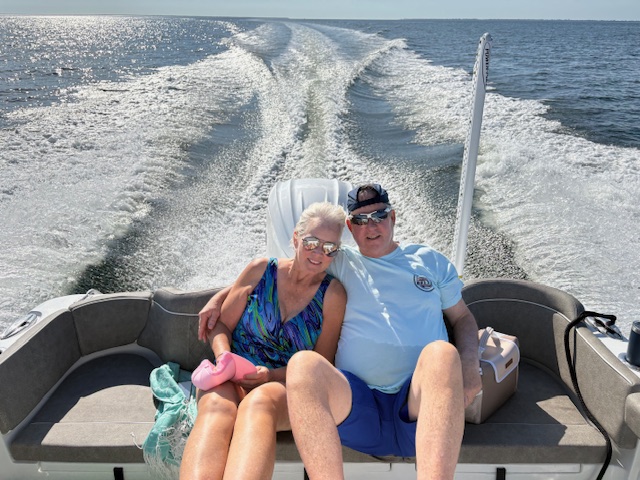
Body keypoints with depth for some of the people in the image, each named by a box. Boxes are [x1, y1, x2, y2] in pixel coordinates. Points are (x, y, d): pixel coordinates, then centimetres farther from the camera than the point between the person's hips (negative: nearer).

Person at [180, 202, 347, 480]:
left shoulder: (332, 294, 3)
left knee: (260, 401, -38)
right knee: (217, 404, -35)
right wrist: (224, 357, -12)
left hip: (287, 387, -1)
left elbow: (322, 362, 3)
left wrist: (273, 375, -13)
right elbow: (222, 324, 10)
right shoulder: (262, 270, 6)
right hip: (232, 378, 2)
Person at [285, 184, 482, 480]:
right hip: (357, 403, 0)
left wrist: (469, 364, 2)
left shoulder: (429, 260, 21)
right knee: (303, 364, -31)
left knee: (442, 352, -34)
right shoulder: (339, 263, 18)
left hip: (420, 404, 1)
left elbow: (462, 317, 23)